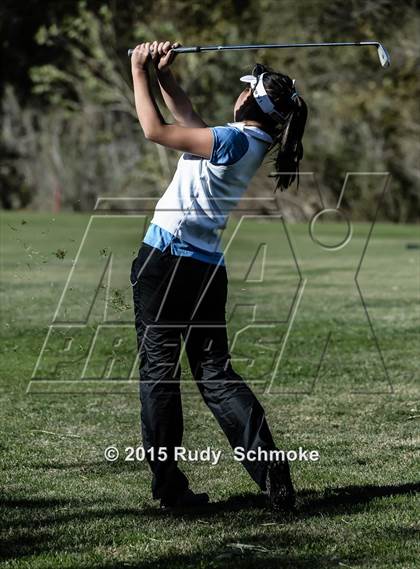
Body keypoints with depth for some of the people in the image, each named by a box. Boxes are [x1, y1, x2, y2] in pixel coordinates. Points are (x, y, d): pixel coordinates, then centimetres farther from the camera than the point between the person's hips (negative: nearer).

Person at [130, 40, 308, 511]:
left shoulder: (234, 140, -14)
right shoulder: (249, 142, 11)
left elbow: (155, 130, -12)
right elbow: (188, 120, 26)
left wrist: (139, 73, -1)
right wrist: (162, 74, 21)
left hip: (164, 258, -8)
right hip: (207, 268, 8)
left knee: (158, 370, 1)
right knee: (215, 372, 8)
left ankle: (167, 484, 2)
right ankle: (274, 478, -4)